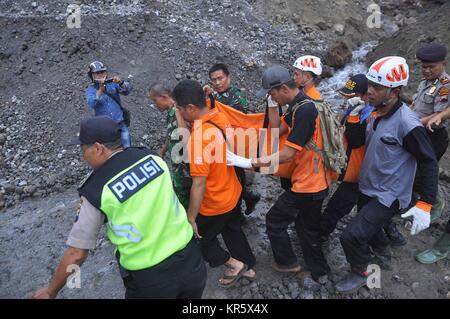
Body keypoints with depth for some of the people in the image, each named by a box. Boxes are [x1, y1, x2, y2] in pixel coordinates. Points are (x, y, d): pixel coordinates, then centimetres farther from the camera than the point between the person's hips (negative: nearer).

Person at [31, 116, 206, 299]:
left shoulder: (96, 191, -13)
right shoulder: (153, 159, -4)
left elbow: (77, 254, -7)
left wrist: (51, 291, 10)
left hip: (150, 280, -3)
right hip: (190, 257, 3)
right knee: (190, 293, 30)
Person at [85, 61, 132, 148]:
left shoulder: (113, 83, 2)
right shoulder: (90, 90, -2)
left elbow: (126, 91, -13)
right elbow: (91, 104, -20)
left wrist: (121, 83, -33)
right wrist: (100, 89, -31)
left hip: (121, 124, 1)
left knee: (127, 148, 2)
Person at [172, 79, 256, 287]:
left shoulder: (199, 138, -33)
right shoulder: (220, 118, -9)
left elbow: (199, 185, -28)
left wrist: (190, 217, -20)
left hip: (214, 204, -8)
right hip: (232, 193, 8)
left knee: (200, 238, 19)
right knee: (233, 231, 28)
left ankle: (234, 264, 29)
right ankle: (248, 267, 47)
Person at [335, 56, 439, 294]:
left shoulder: (406, 123, -25)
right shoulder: (375, 114, -1)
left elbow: (428, 163, -18)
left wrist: (425, 204, -21)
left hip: (388, 196, -8)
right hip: (367, 188, 8)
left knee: (351, 236, -12)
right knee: (368, 226, 28)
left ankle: (360, 273, 17)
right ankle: (381, 250, 60)